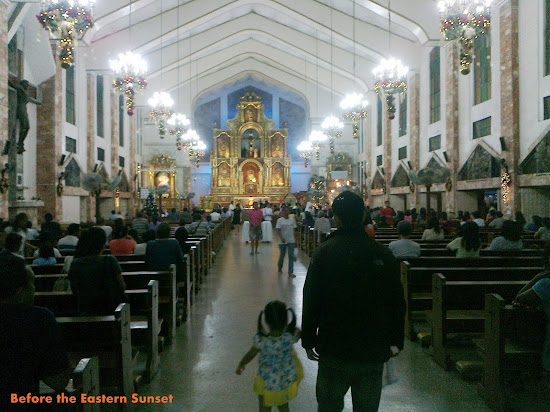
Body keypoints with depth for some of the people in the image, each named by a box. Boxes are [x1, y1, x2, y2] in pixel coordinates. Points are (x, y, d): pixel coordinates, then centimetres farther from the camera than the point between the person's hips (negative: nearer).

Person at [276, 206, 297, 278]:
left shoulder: (292, 219, 4)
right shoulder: (280, 220, -6)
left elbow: (294, 230, 8)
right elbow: (278, 230, -12)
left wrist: (295, 239, 6)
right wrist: (281, 238, -27)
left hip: (291, 241, 2)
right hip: (282, 241, -2)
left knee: (291, 256, -4)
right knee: (282, 255, 11)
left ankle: (290, 272, -1)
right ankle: (280, 268, 36)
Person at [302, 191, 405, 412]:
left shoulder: (324, 252, -10)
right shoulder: (384, 254, -4)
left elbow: (311, 301, -8)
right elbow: (398, 303, 2)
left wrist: (308, 341, 3)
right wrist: (396, 341, 14)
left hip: (333, 351, -1)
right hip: (373, 352, 2)